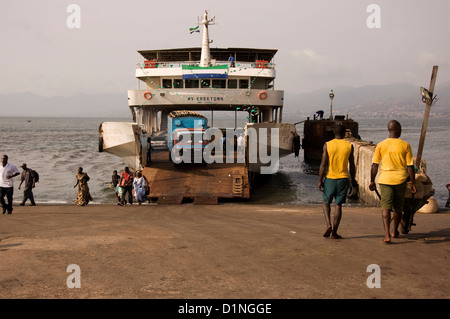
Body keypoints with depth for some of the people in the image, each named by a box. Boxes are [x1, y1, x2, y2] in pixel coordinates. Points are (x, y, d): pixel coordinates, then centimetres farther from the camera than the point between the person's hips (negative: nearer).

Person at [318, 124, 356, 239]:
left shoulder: (327, 145, -4)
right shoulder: (349, 146, -1)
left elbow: (323, 164, -7)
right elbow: (352, 166, 3)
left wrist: (320, 180, -1)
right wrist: (353, 179, 16)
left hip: (330, 178, -1)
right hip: (343, 178, 1)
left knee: (326, 202, 15)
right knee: (338, 205, 6)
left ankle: (328, 224, -5)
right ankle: (334, 232, 7)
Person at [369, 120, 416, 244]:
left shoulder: (381, 145, -2)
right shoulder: (405, 145, -3)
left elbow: (374, 165, -2)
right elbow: (410, 166, -3)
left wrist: (372, 181, 7)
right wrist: (413, 183, 4)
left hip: (385, 178, 0)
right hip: (400, 179, 0)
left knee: (386, 207, -2)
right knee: (398, 207, 17)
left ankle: (387, 235, -15)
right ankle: (394, 232, 33)